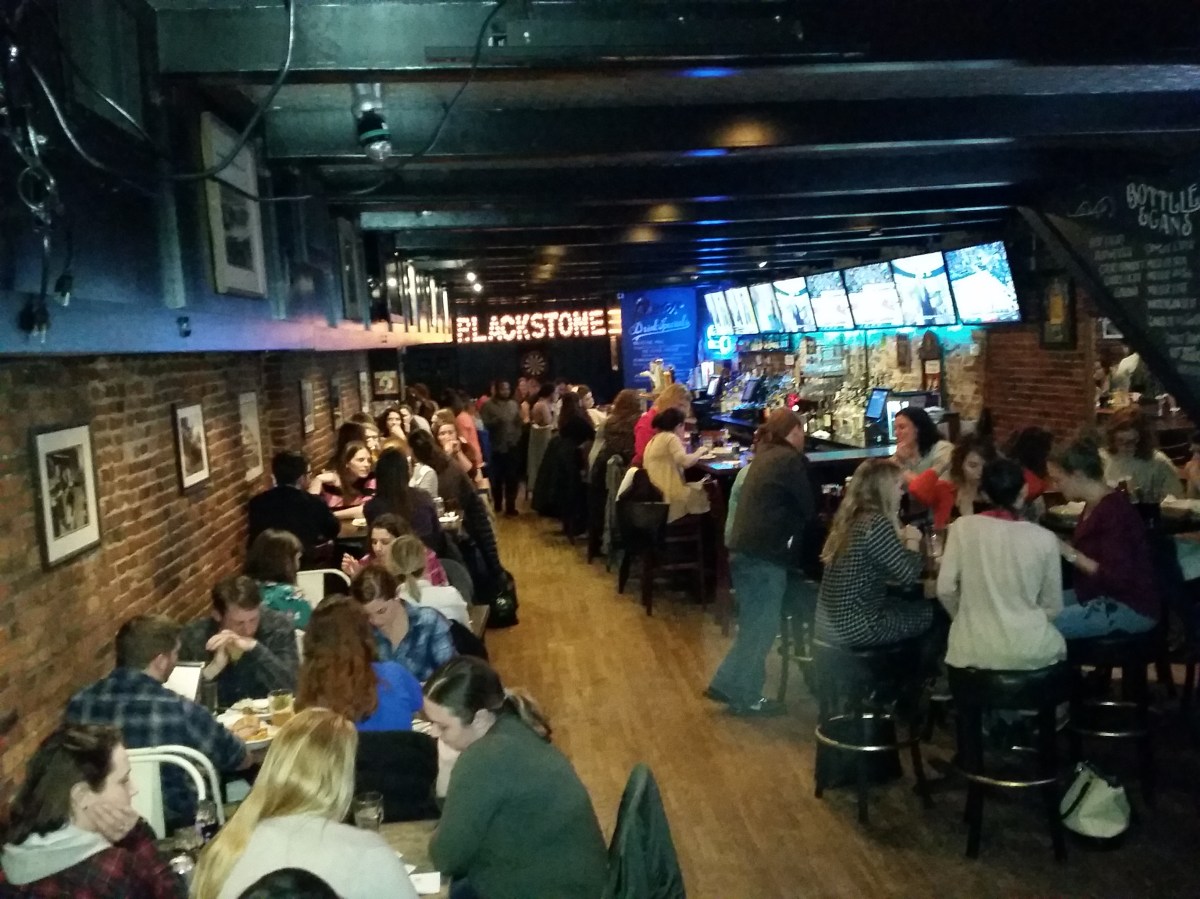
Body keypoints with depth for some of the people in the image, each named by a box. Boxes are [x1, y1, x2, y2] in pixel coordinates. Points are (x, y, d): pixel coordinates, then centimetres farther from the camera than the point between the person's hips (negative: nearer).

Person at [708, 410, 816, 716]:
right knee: (761, 627, 0)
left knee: (755, 625, 17)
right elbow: (807, 509, -3)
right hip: (764, 553, -9)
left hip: (745, 549, 9)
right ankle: (743, 696, 7)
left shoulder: (765, 456, 17)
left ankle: (729, 685, 18)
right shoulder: (790, 459, -9)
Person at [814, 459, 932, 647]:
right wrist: (912, 542, 1)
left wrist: (901, 540, 10)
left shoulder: (849, 519, 7)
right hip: (854, 629, -8)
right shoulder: (877, 524, -18)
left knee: (913, 605, 25)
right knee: (927, 612, 11)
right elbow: (909, 575, -14)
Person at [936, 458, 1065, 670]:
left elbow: (945, 590, -5)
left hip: (974, 650, 0)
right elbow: (1053, 607, 3)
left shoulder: (963, 527, -6)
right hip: (1030, 651, 0)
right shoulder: (1044, 538, -5)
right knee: (1057, 646, 32)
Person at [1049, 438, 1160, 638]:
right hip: (1098, 596, 10)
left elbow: (1118, 579, -25)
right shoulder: (1093, 505, 7)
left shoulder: (1114, 510, -22)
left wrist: (1069, 552, -23)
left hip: (1130, 608, -10)